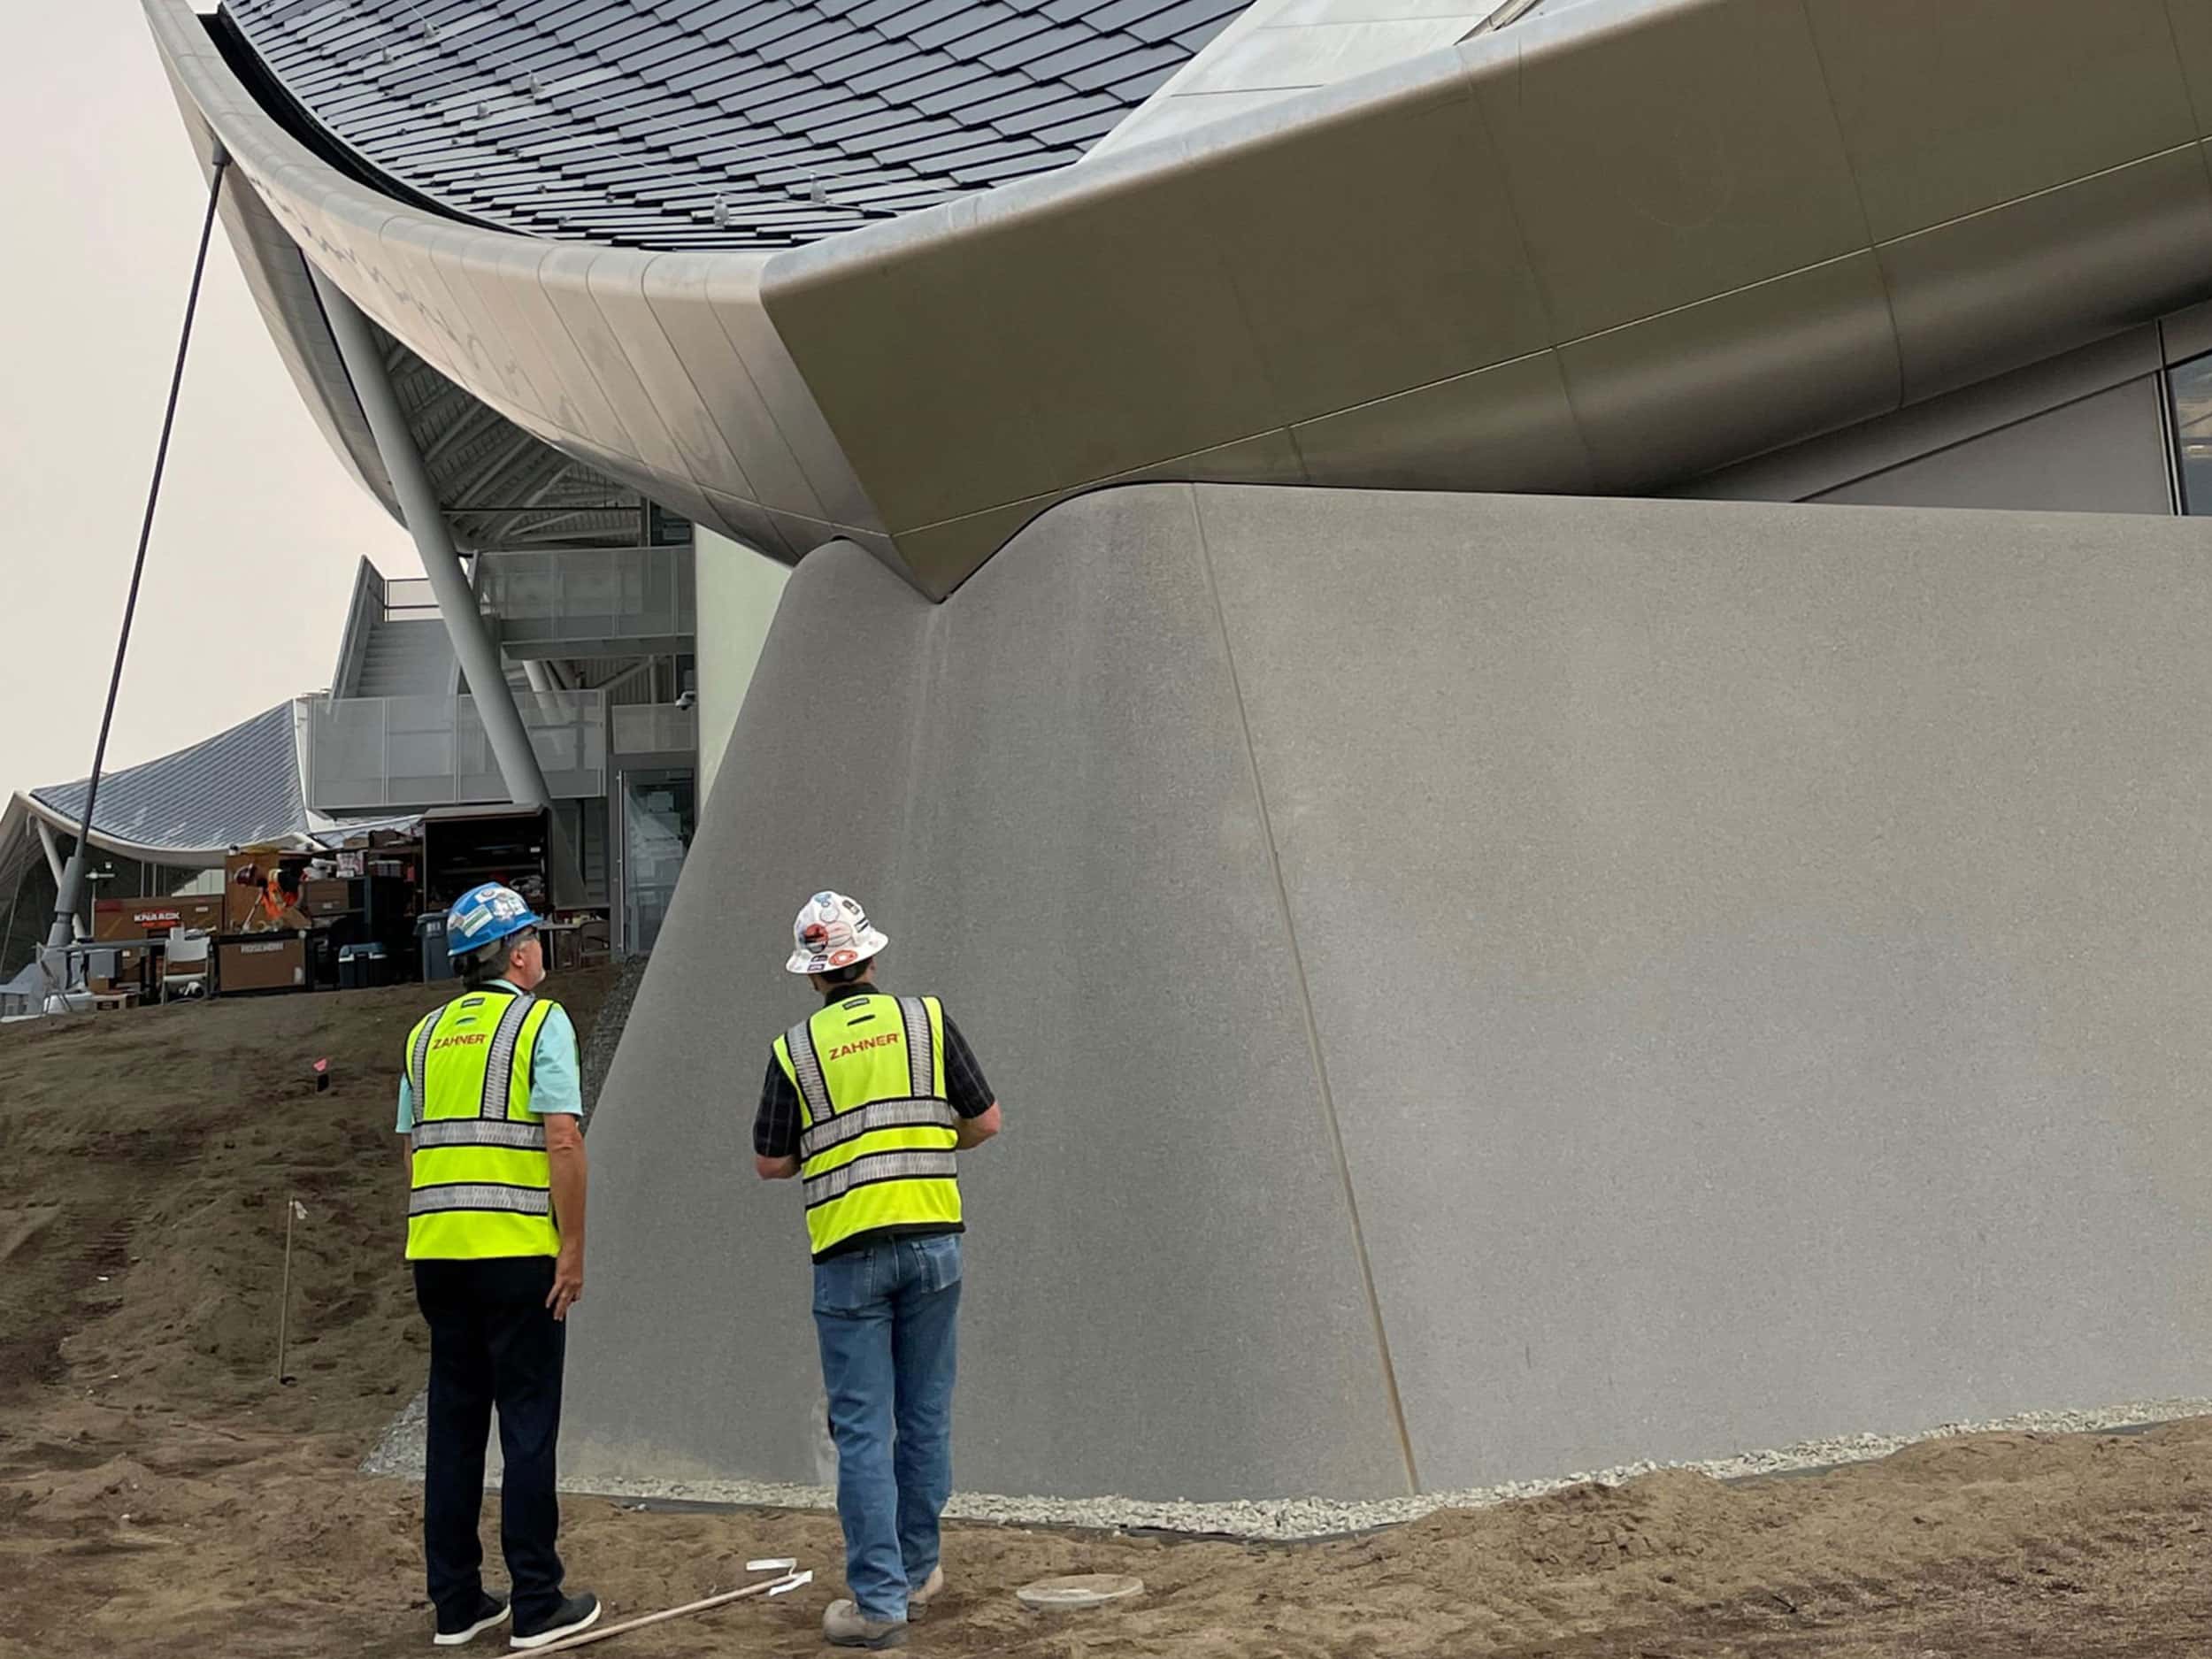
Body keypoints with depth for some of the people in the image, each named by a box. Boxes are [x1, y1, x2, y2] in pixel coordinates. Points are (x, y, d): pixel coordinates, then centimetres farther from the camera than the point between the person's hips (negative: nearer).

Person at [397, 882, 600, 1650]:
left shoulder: (426, 1034, 15)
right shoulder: (541, 1021, -5)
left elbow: (412, 1151, 16)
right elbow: (564, 1141, -14)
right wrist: (574, 1248, -11)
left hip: (436, 1249, 6)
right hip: (518, 1249, -6)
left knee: (453, 1423, 11)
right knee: (527, 1426, 0)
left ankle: (456, 1604, 16)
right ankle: (536, 1606, 4)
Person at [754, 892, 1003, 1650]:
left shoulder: (794, 1049, -1)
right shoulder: (928, 1018, 2)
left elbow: (770, 1163, 6)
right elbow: (986, 1121, 5)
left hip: (848, 1253, -2)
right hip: (932, 1241, 2)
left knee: (862, 1430, 1)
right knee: (925, 1416, 15)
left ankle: (879, 1600, -1)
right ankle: (916, 1570, 26)